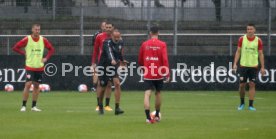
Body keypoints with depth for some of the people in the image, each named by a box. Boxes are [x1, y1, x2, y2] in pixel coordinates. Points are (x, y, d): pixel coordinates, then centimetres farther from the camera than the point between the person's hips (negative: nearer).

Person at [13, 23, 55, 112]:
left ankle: (34, 106, 13)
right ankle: (23, 106, -7)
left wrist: (46, 58, 2)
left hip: (40, 67, 4)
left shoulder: (43, 40, 2)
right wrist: (24, 53, -6)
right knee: (28, 84, -13)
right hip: (30, 67, -3)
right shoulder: (27, 40, -7)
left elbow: (51, 49, 15)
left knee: (36, 85, 6)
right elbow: (15, 48, -1)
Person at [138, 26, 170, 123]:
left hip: (147, 74, 0)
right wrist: (167, 74, -10)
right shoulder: (162, 44, -4)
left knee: (147, 94, -7)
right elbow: (165, 59, -12)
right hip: (159, 74, 0)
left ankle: (148, 117, -22)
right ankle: (157, 115, 31)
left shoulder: (144, 44, 2)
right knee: (158, 93, 19)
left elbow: (140, 60, 10)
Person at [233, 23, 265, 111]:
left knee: (252, 85, -3)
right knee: (242, 85, 0)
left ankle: (251, 105, 2)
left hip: (254, 66, 0)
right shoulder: (242, 39, 0)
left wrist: (262, 67, -1)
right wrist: (235, 63, -5)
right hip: (243, 65, 0)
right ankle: (242, 103, 20)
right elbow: (238, 52, 4)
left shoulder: (258, 41, -1)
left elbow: (261, 54, 3)